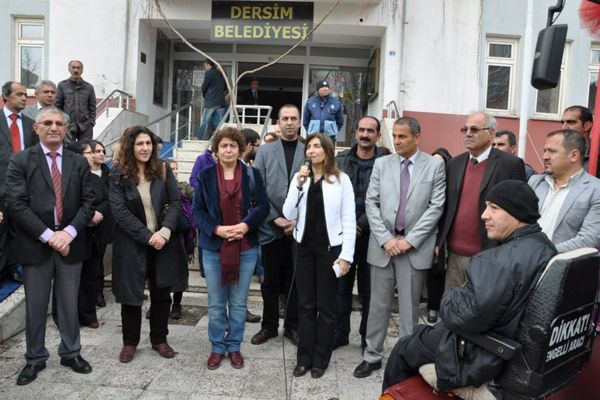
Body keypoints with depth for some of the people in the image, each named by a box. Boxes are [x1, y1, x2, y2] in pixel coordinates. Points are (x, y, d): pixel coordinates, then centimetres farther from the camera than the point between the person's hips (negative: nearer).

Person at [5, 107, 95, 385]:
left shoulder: (79, 163, 7)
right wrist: (48, 235, -16)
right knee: (35, 306, 9)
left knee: (69, 304, 12)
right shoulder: (20, 161, 0)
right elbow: (16, 204, -9)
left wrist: (69, 232, -12)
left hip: (70, 243, 2)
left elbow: (88, 203, 2)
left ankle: (71, 353, 28)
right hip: (35, 244, -2)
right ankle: (35, 358, 26)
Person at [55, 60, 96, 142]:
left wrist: (91, 122, -1)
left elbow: (92, 107, 10)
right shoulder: (62, 85, 6)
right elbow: (57, 106, 5)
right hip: (67, 126, -1)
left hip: (85, 127, 1)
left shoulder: (89, 87, 9)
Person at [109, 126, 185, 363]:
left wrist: (165, 231, -17)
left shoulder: (163, 170, 1)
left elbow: (175, 203, -2)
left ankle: (159, 339, 28)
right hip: (131, 245, -2)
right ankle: (130, 342, 28)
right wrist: (148, 237, -18)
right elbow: (120, 211, -12)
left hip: (163, 243, 2)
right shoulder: (118, 174, -5)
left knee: (162, 294, 10)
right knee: (131, 294, 9)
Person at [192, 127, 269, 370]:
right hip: (213, 247, 0)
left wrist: (245, 226, -17)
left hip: (245, 247, 0)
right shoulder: (205, 175, 2)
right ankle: (217, 348, 27)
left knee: (239, 302, 10)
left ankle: (234, 347, 27)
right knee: (216, 303, 10)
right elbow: (197, 210, 0)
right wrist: (217, 229, -15)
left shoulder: (252, 174, 2)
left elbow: (262, 206, -1)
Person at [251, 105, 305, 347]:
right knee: (270, 281, 10)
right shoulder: (265, 151, 5)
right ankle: (269, 326, 25)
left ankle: (292, 326, 25)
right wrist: (275, 218, -8)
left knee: (295, 280, 10)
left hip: (299, 228, 0)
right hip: (271, 227, 1)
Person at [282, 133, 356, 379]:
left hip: (329, 248, -3)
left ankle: (320, 359, 21)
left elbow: (349, 220, -5)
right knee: (305, 305, 10)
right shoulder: (299, 177, 5)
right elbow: (289, 215, -2)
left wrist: (346, 255, -11)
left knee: (325, 306, 7)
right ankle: (304, 357, 22)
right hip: (304, 247, 3)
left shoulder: (341, 179, -4)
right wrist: (298, 186, -13)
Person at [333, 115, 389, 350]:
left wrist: (362, 224, -13)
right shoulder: (341, 160, 7)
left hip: (370, 234, -2)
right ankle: (340, 333, 26)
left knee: (369, 289, 8)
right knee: (341, 287, 11)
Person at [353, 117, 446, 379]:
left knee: (409, 307, 7)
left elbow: (436, 206, -5)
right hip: (383, 244, 2)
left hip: (416, 247, -2)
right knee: (378, 304, 9)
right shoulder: (381, 163, 7)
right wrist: (386, 238, -9)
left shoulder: (435, 165, 1)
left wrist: (410, 240, -11)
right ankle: (372, 356, 23)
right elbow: (371, 203, 2)